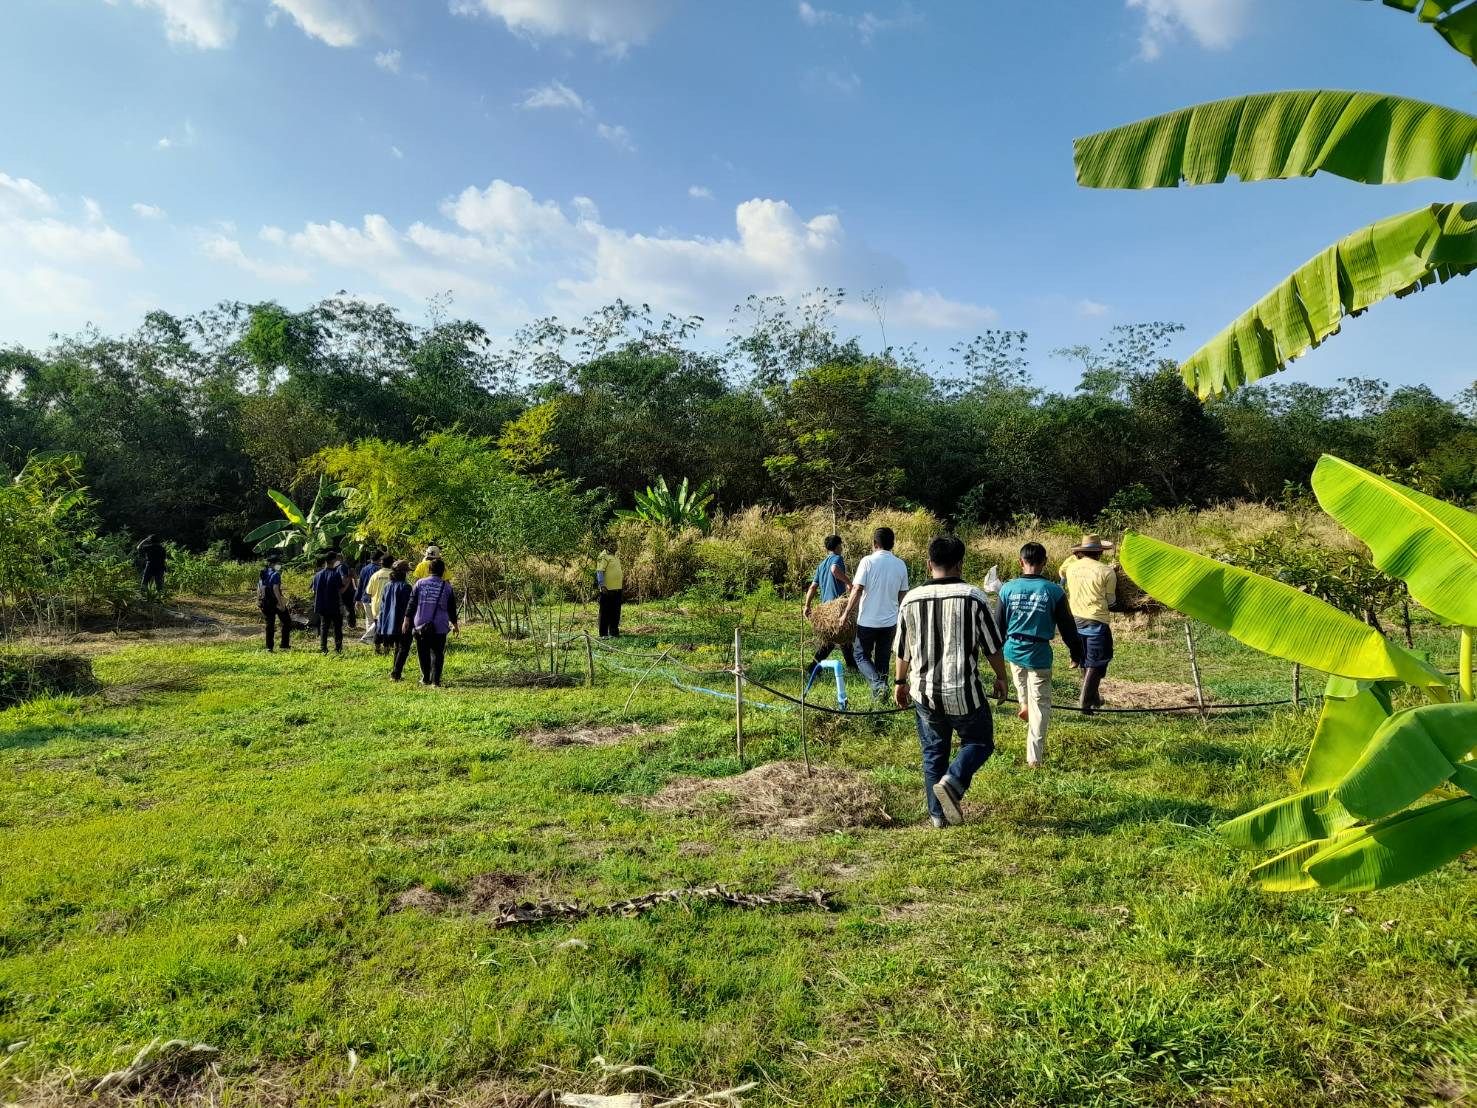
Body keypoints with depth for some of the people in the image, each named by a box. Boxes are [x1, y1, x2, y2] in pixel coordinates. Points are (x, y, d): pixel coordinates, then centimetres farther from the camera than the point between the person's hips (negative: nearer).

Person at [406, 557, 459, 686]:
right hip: (440, 627, -1)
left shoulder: (420, 583, 1)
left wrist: (407, 620, 7)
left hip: (420, 625, 1)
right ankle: (435, 680, -3)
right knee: (437, 653, 4)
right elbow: (452, 608, 8)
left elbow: (412, 604, 1)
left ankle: (425, 679, 19)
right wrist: (454, 624, 19)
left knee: (423, 653, 13)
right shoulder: (447, 587, 1)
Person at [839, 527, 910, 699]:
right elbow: (902, 595, 7)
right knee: (883, 659, 15)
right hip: (890, 621, 4)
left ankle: (878, 684, -12)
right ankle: (882, 690, 18)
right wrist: (901, 619, 21)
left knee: (862, 656, 9)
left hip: (868, 621, -4)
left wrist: (846, 614, -8)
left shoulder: (868, 561, -12)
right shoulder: (901, 564, 1)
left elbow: (857, 590, -16)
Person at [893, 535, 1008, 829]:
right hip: (963, 693, -3)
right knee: (979, 742, 16)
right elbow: (992, 646, -3)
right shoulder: (973, 597, -10)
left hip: (924, 692, 3)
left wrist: (900, 682, 22)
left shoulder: (910, 600, -1)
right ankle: (952, 782, -8)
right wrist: (1001, 677, 13)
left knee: (933, 752, 17)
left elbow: (903, 649, 9)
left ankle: (938, 814, 20)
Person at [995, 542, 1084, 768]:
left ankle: (1024, 704, 32)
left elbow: (999, 626, 4)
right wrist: (1076, 653, 12)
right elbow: (1067, 626, -3)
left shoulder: (1008, 588, -5)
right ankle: (1034, 758, 10)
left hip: (1014, 650, 2)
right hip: (1039, 654, -2)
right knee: (1040, 705, 8)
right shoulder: (1054, 591, -10)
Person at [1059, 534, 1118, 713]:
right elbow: (1111, 601, -1)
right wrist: (1115, 579, 14)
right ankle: (1085, 701, -3)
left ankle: (1093, 699, 31)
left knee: (1085, 662, 19)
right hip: (1096, 622, -5)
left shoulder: (1071, 567, 1)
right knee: (1096, 663, 3)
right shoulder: (1106, 572, -9)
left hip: (1075, 620, 6)